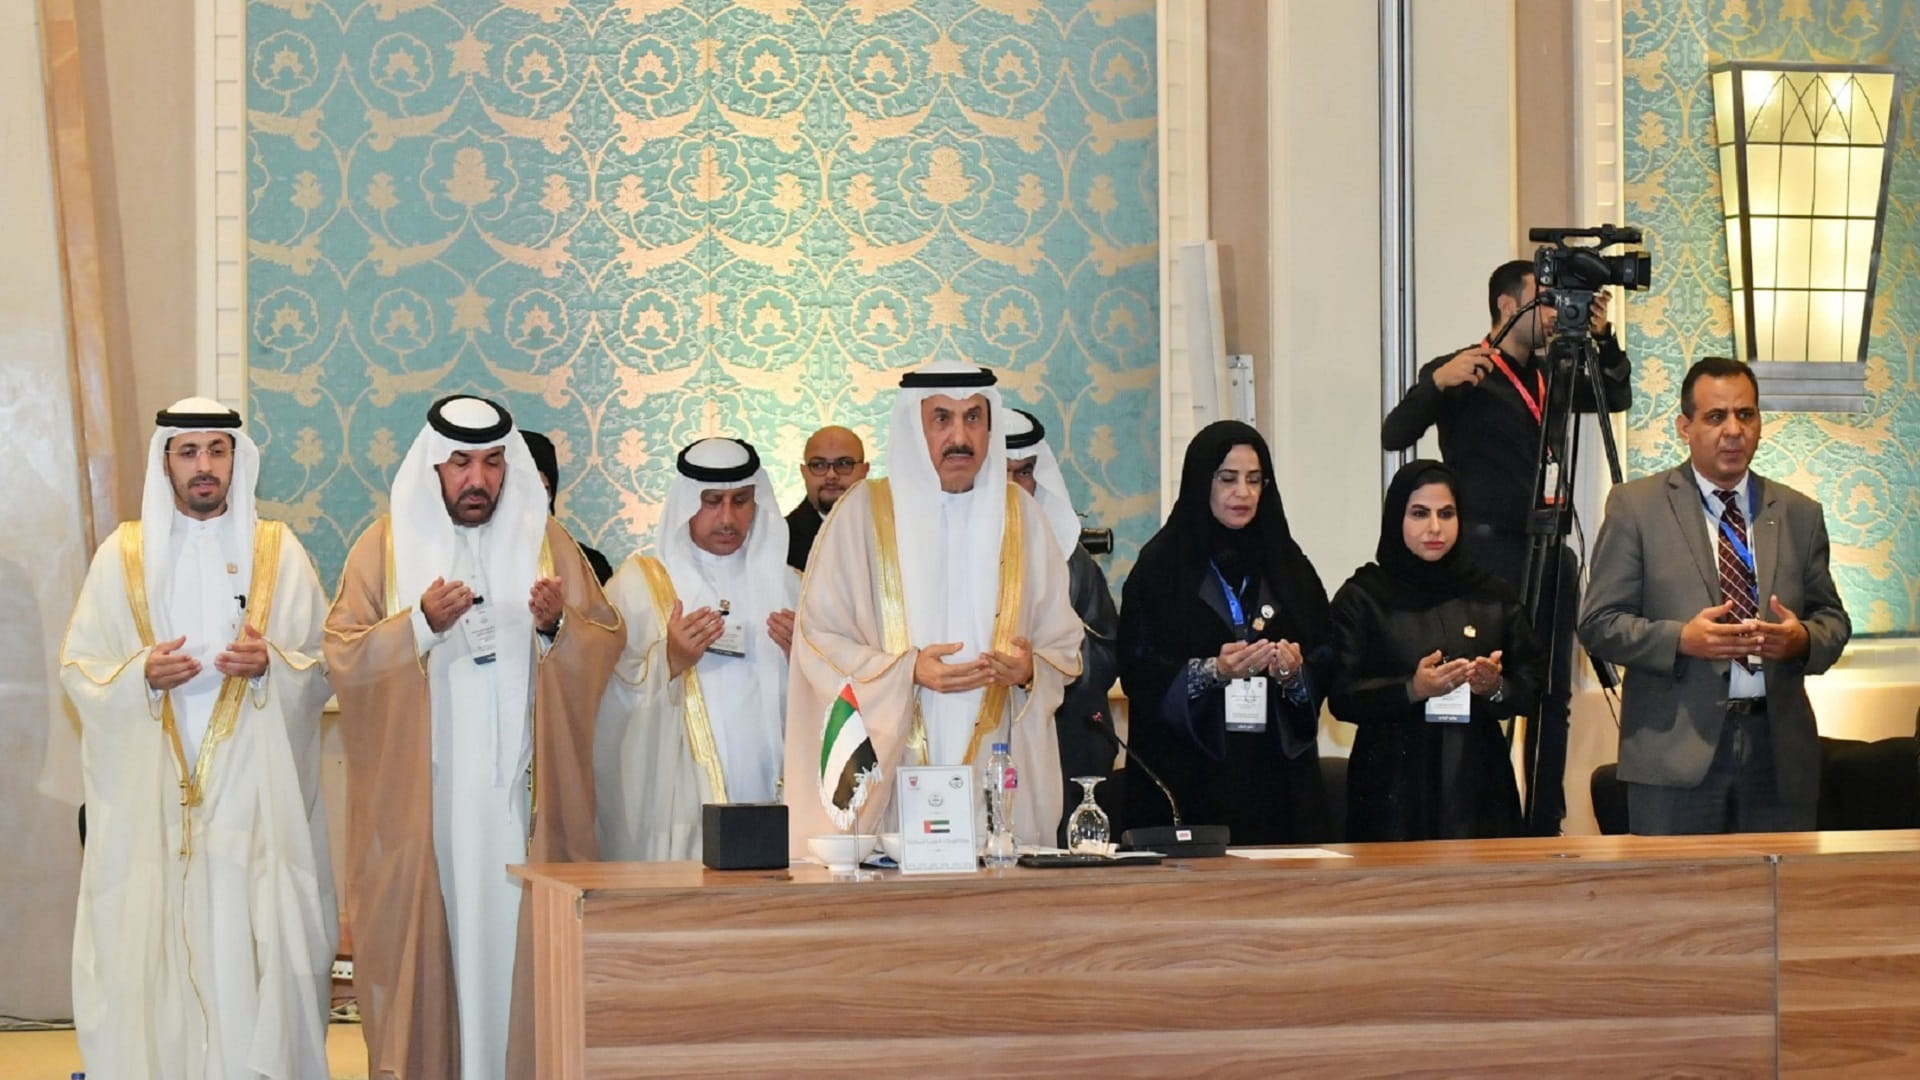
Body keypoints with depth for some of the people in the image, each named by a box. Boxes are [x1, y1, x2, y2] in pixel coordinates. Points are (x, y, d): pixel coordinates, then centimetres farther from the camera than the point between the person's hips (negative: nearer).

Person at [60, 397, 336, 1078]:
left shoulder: (278, 551, 6)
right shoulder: (123, 554, 6)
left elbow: (325, 666, 6)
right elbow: (78, 669, 5)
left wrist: (272, 664, -14)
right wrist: (141, 675, -13)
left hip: (253, 791, 0)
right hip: (151, 793, 1)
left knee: (252, 946, -4)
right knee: (153, 950, -3)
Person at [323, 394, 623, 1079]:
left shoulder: (546, 541, 10)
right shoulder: (387, 544, 6)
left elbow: (607, 644, 7)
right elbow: (342, 653, -2)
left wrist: (557, 626, -13)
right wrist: (421, 624, -16)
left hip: (519, 793, 1)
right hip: (419, 796, -1)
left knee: (515, 939, -3)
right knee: (425, 939, -5)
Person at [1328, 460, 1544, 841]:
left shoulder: (1493, 596, 13)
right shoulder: (1362, 598, 4)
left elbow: (1531, 688, 10)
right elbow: (1340, 697, -4)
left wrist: (1496, 688, -11)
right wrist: (1411, 690, -18)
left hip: (1477, 784, 2)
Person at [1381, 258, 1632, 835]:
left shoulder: (1552, 377, 17)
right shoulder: (1464, 374, -3)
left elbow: (1617, 397, 18)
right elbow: (1394, 434, -12)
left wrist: (1603, 340, 3)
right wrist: (1436, 383, -29)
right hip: (1488, 550, -7)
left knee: (1552, 696, 7)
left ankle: (1543, 825, 13)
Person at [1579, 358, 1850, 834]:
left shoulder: (1800, 514, 14)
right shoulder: (1636, 506, 3)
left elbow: (1833, 619, 16)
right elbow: (1600, 623, -1)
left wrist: (1804, 640, -8)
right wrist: (1681, 640, -17)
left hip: (1779, 749, 3)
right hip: (1677, 750, -3)